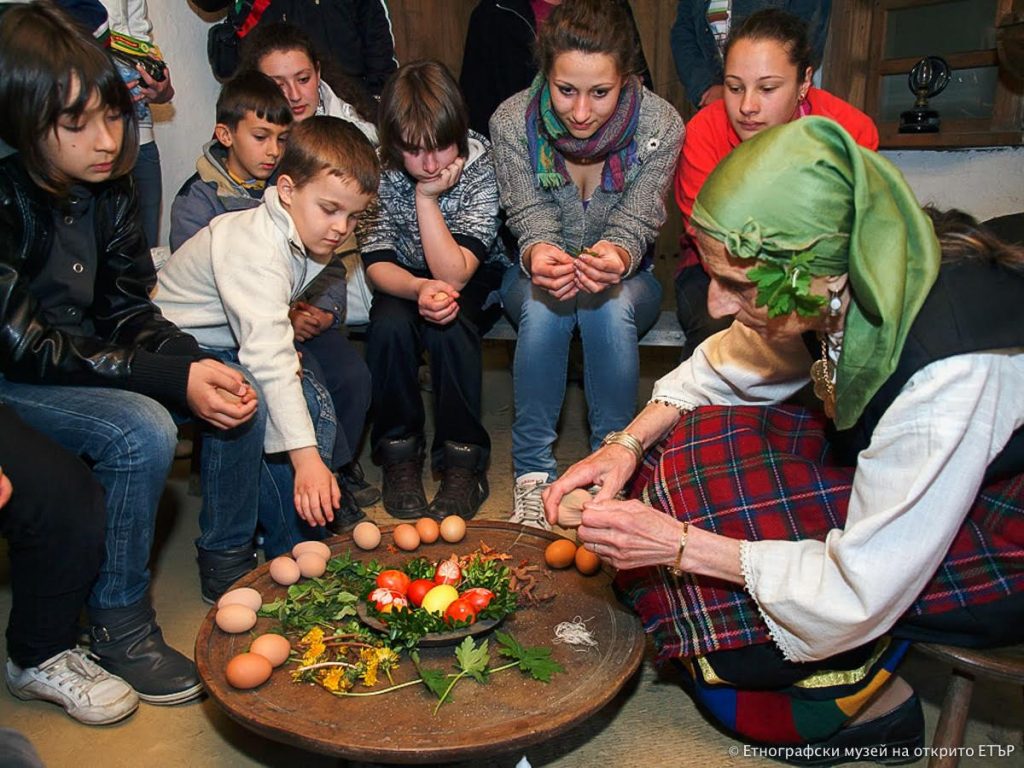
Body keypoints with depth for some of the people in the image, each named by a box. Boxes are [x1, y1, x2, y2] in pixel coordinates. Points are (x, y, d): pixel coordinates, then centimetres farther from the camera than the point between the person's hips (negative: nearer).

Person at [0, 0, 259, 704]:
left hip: (88, 361, 7)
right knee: (141, 432, -31)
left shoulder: (108, 190, -5)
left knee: (241, 396, -6)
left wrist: (196, 364, -23)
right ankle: (120, 626, -11)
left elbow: (130, 313, -3)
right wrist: (174, 378, -30)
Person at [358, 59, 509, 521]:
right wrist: (420, 289, -38)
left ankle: (463, 460, -16)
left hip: (477, 279, -1)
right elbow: (378, 263, -18)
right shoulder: (379, 170, -18)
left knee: (450, 325, -33)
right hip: (404, 279, 2)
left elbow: (455, 274, -29)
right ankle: (399, 453, -10)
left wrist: (427, 197, -34)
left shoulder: (479, 164, -24)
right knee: (390, 324, -30)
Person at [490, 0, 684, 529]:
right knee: (542, 309, -34)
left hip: (625, 275, 0)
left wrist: (617, 258, -43)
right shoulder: (512, 122, -17)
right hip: (538, 272, 0)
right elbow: (531, 218, -16)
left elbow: (635, 223, -17)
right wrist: (537, 254, -42)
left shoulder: (659, 124, -18)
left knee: (611, 309, -35)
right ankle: (533, 470, -19)